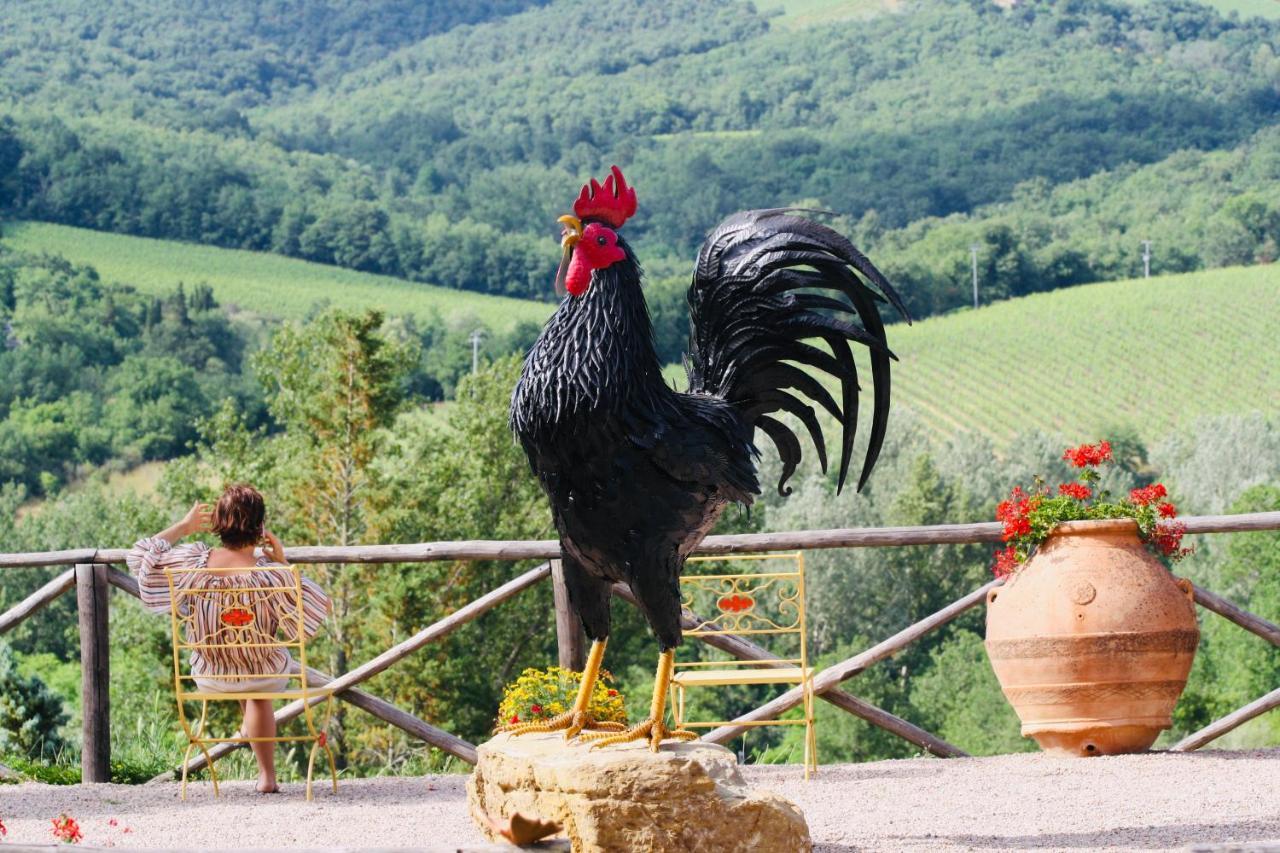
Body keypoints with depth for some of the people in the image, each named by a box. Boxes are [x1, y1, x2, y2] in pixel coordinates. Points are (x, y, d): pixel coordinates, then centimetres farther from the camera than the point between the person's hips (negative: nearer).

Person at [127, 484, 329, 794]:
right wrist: (283, 563, -11)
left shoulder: (194, 562, -22)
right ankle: (267, 775, 50)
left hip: (209, 678, 3)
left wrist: (182, 527, 7)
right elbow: (318, 606, -14)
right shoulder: (271, 577, -30)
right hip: (264, 675, -3)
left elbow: (142, 554, -4)